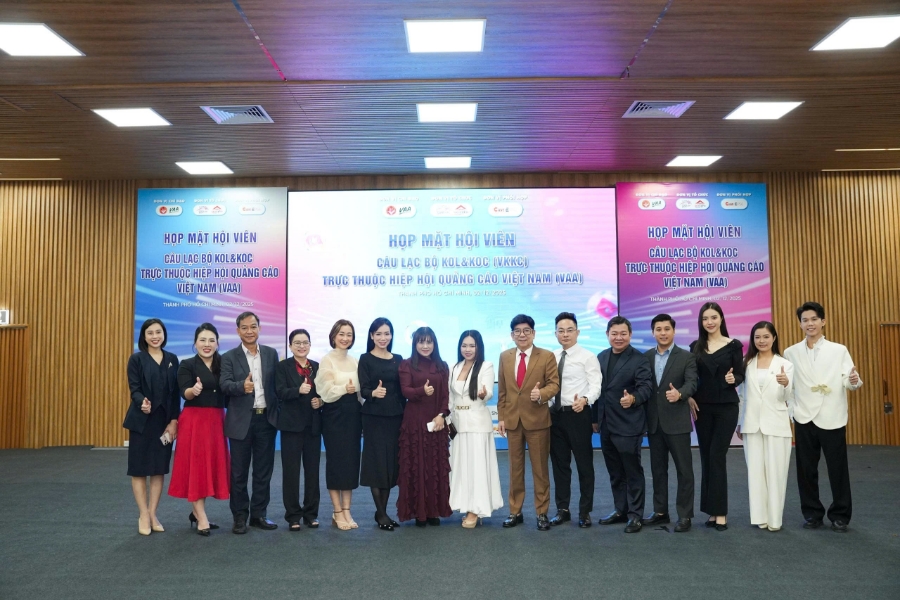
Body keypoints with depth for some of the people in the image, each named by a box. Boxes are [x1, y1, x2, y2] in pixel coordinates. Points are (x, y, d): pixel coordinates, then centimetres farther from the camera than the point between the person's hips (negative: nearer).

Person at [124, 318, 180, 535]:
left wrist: (174, 420, -3)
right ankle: (143, 516, 12)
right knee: (139, 468, 2)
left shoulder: (172, 359, 7)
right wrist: (142, 402, -31)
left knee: (159, 468, 6)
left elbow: (176, 392, 5)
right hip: (141, 420, -2)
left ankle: (153, 515, 15)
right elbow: (134, 389, -9)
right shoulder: (136, 359, -1)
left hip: (165, 420, 3)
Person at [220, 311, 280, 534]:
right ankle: (240, 517, 16)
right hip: (241, 421, -2)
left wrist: (279, 414, 2)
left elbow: (277, 384, 7)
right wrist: (242, 386, -36)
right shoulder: (229, 357, -1)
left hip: (266, 419, 2)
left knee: (264, 470, 9)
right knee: (239, 472, 6)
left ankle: (258, 514, 21)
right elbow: (224, 384, -16)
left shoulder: (271, 354, 7)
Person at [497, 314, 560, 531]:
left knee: (540, 468, 6)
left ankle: (542, 513, 16)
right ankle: (515, 511, 21)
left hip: (537, 419, -3)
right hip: (512, 419, 3)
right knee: (515, 467, 11)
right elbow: (502, 390, 9)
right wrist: (501, 417, 4)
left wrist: (541, 393, -27)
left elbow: (554, 384, -6)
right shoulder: (505, 356, 8)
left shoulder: (547, 356, -2)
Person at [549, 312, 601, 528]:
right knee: (559, 463, 14)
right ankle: (562, 509, 27)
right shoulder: (551, 357, 10)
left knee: (584, 463, 5)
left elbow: (596, 385, -14)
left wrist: (584, 399, -33)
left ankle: (585, 511, 18)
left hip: (578, 414, -5)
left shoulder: (587, 357, -6)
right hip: (555, 414, 5)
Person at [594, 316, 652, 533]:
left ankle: (635, 514, 14)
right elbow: (597, 389, 12)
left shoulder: (639, 360, -8)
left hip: (628, 425, -6)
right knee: (614, 472, 16)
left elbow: (645, 388, -16)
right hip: (606, 425, 6)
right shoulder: (601, 357, 10)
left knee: (632, 471, 4)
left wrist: (633, 398, -37)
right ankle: (621, 510, 28)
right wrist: (595, 418, 13)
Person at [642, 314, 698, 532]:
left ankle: (685, 515, 10)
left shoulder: (686, 357, -2)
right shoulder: (646, 357, 9)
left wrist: (679, 394, -35)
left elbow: (692, 383, -15)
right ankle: (660, 511, 23)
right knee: (657, 469, 12)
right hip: (654, 421, 4)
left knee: (684, 469, 1)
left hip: (677, 421, -4)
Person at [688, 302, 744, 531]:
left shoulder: (734, 345, -3)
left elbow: (740, 376, -2)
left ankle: (720, 512, 1)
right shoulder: (696, 346, 5)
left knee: (717, 456, -8)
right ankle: (711, 510, 15)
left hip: (726, 407, -3)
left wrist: (733, 379, -24)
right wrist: (689, 397, -7)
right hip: (702, 407, 3)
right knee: (706, 458, 6)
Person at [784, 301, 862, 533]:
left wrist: (855, 380, -29)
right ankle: (812, 513, 21)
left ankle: (840, 515, 19)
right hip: (804, 418, 1)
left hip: (832, 418, -1)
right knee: (806, 469, 7)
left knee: (838, 469, 5)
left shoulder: (839, 350, 1)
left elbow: (848, 381, -8)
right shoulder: (791, 353, 4)